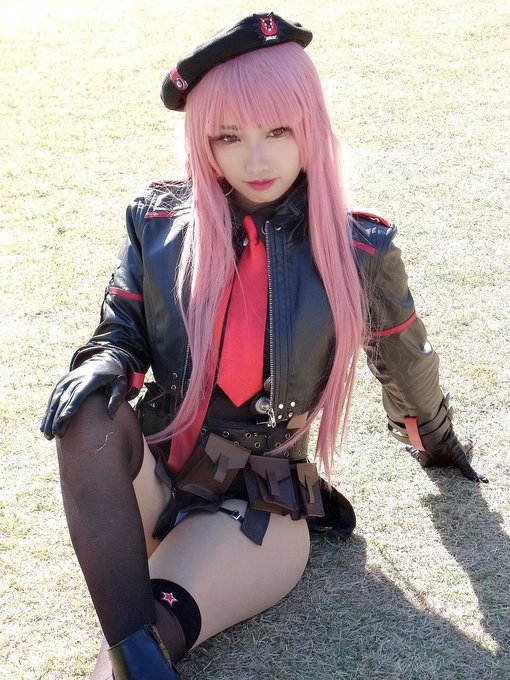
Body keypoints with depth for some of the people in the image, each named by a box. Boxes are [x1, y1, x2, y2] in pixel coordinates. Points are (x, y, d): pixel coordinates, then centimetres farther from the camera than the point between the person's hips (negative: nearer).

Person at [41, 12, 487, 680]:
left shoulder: (359, 251, -6)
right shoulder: (160, 219, -1)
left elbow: (406, 364, 11)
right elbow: (122, 330, 6)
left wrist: (437, 444, 29)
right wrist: (102, 366, -20)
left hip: (260, 506, -3)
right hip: (148, 476, 3)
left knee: (160, 622, -33)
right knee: (87, 412, -33)